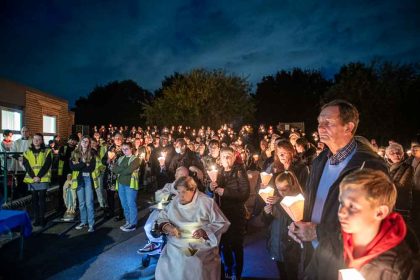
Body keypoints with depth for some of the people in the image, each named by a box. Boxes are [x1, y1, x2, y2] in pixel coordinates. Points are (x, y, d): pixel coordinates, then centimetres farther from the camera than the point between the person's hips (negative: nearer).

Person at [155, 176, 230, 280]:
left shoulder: (206, 202, -5)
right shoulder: (175, 202, 7)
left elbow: (221, 224, -3)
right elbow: (161, 218, 11)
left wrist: (205, 231, -18)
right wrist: (167, 227, -11)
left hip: (201, 245, -3)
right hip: (176, 244, 3)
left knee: (196, 268, -24)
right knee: (165, 266, -17)